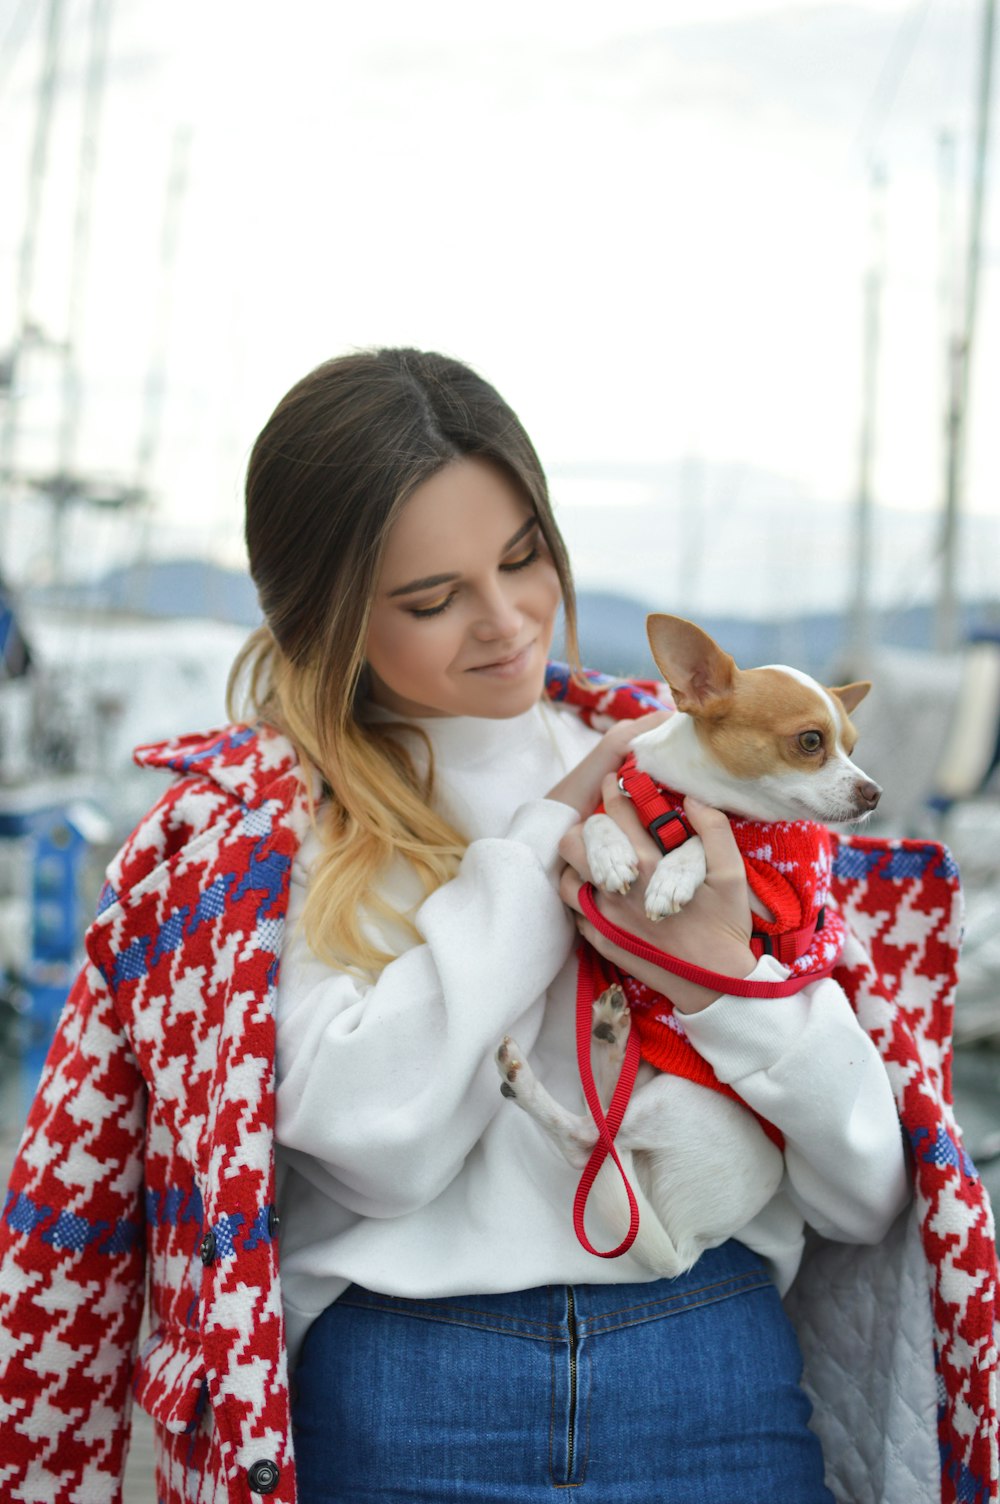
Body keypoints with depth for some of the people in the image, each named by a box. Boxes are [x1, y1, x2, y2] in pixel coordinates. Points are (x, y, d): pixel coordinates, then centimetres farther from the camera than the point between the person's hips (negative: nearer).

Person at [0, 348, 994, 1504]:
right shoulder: (253, 822, 1)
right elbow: (381, 1141, -14)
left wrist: (726, 979, -16)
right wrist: (545, 841, -9)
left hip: (718, 1376, 2)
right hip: (393, 1407, -2)